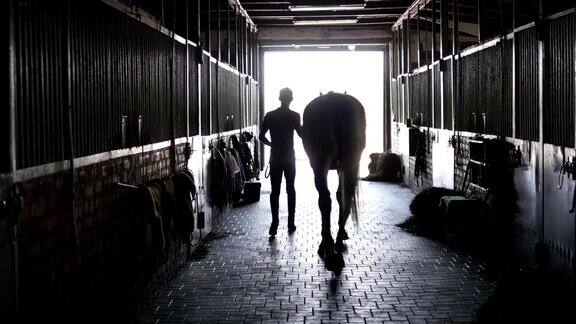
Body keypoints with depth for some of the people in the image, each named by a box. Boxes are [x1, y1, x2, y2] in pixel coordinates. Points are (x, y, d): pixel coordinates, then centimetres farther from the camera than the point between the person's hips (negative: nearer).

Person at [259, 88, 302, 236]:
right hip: (289, 158, -1)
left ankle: (275, 223, -8)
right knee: (290, 189, 9)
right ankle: (290, 224, 9)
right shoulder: (294, 116, -8)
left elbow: (261, 136, -1)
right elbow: (301, 134, -7)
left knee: (275, 191, 2)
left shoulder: (270, 115, 0)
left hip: (275, 158, 1)